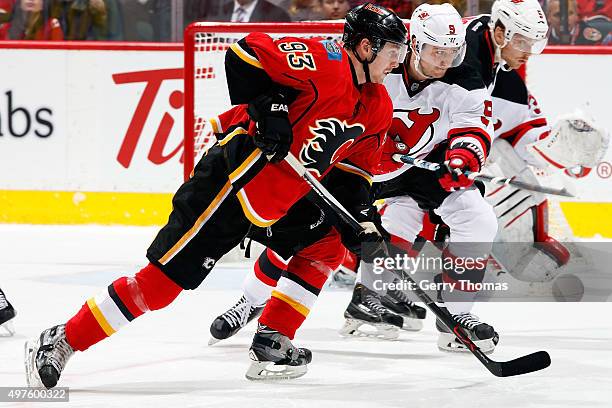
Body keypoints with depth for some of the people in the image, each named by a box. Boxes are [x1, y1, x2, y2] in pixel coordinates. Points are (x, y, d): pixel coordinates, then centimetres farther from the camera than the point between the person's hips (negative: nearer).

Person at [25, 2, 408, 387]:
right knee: (166, 276, -13)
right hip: (233, 180, -10)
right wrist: (267, 109, -25)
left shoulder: (378, 108, 12)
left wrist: (357, 218, 9)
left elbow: (354, 167, 22)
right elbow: (246, 54, -21)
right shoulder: (326, 61, -15)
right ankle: (59, 343, -8)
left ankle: (272, 340, 14)